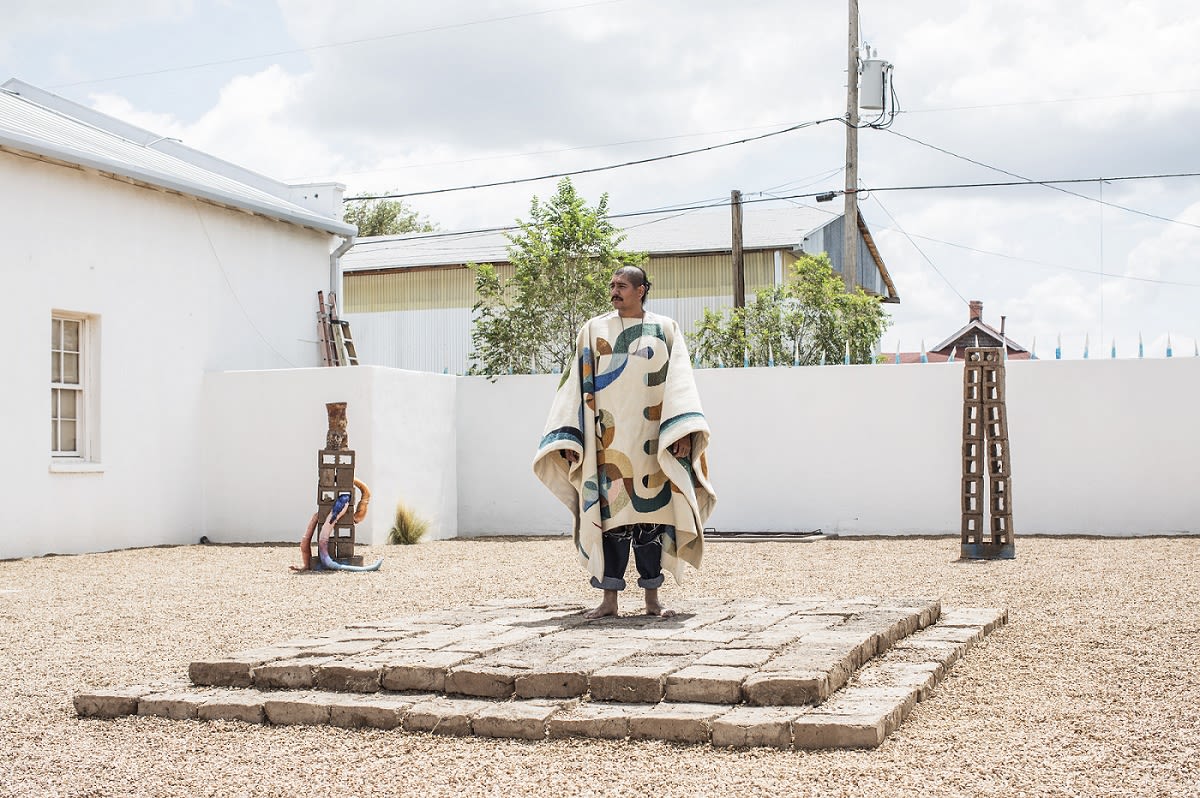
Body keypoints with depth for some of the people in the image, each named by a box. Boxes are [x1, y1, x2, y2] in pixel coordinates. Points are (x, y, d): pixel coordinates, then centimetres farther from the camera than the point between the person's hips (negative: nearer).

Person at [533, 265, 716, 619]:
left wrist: (683, 430, -14)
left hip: (651, 441, 0)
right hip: (608, 441, 0)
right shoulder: (594, 331, 10)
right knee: (610, 513, -2)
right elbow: (579, 383, 6)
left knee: (651, 511, 1)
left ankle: (652, 598, 9)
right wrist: (570, 437, -3)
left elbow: (679, 382, -1)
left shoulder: (666, 330, 7)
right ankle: (609, 599, 2)